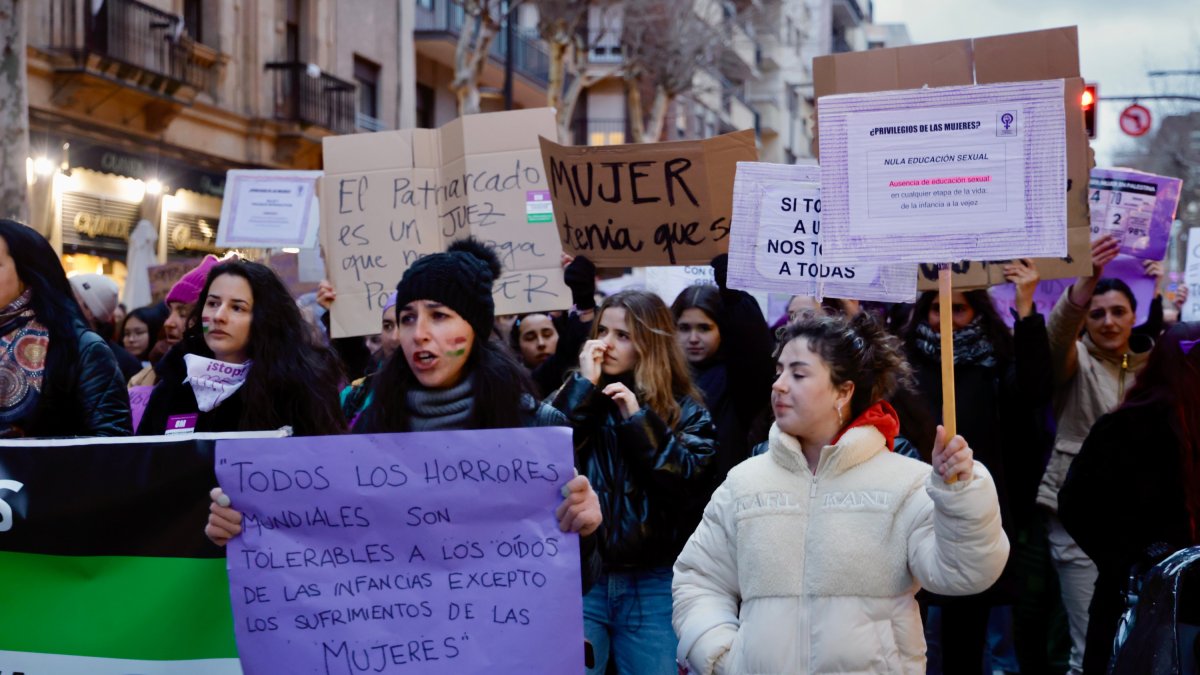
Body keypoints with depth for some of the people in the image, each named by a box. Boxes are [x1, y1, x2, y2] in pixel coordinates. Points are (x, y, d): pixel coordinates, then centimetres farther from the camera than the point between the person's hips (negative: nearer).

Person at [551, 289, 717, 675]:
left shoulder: (684, 410, 6)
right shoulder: (576, 397, 10)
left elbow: (691, 485, -11)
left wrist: (638, 418, -13)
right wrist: (584, 385, -9)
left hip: (654, 584, -1)